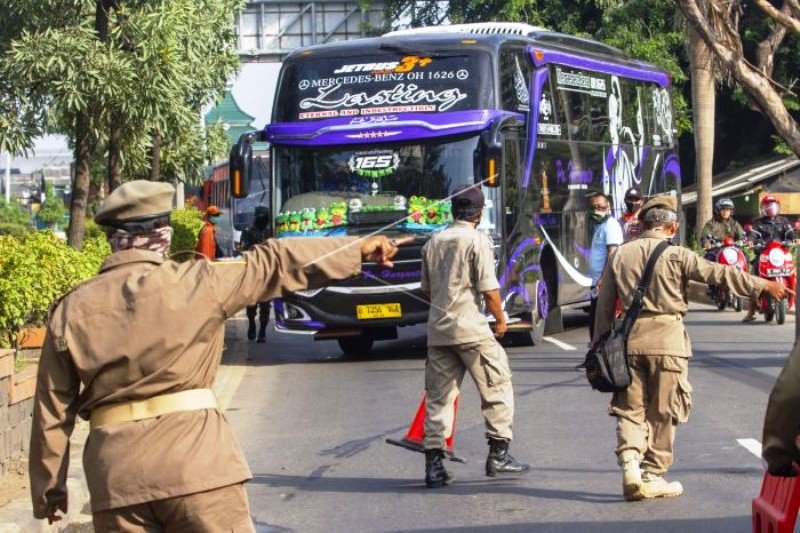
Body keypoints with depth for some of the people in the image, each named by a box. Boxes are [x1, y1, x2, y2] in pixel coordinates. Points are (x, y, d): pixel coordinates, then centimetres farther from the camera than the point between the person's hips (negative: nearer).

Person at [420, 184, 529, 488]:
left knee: (439, 397, 8)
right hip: (471, 328, -6)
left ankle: (434, 464, 5)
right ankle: (498, 455, 5)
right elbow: (489, 289, -11)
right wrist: (500, 319, 3)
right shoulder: (477, 240, -7)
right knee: (497, 388, 7)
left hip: (438, 329, 6)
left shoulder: (434, 242, 11)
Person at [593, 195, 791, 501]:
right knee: (662, 412, 7)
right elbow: (719, 274, -8)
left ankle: (630, 464, -10)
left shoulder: (620, 255, 6)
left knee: (630, 409, 9)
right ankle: (653, 476, 12)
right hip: (667, 339, -3)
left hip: (631, 338, 3)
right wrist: (763, 285, 0)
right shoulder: (676, 255, -6)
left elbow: (604, 304, 9)